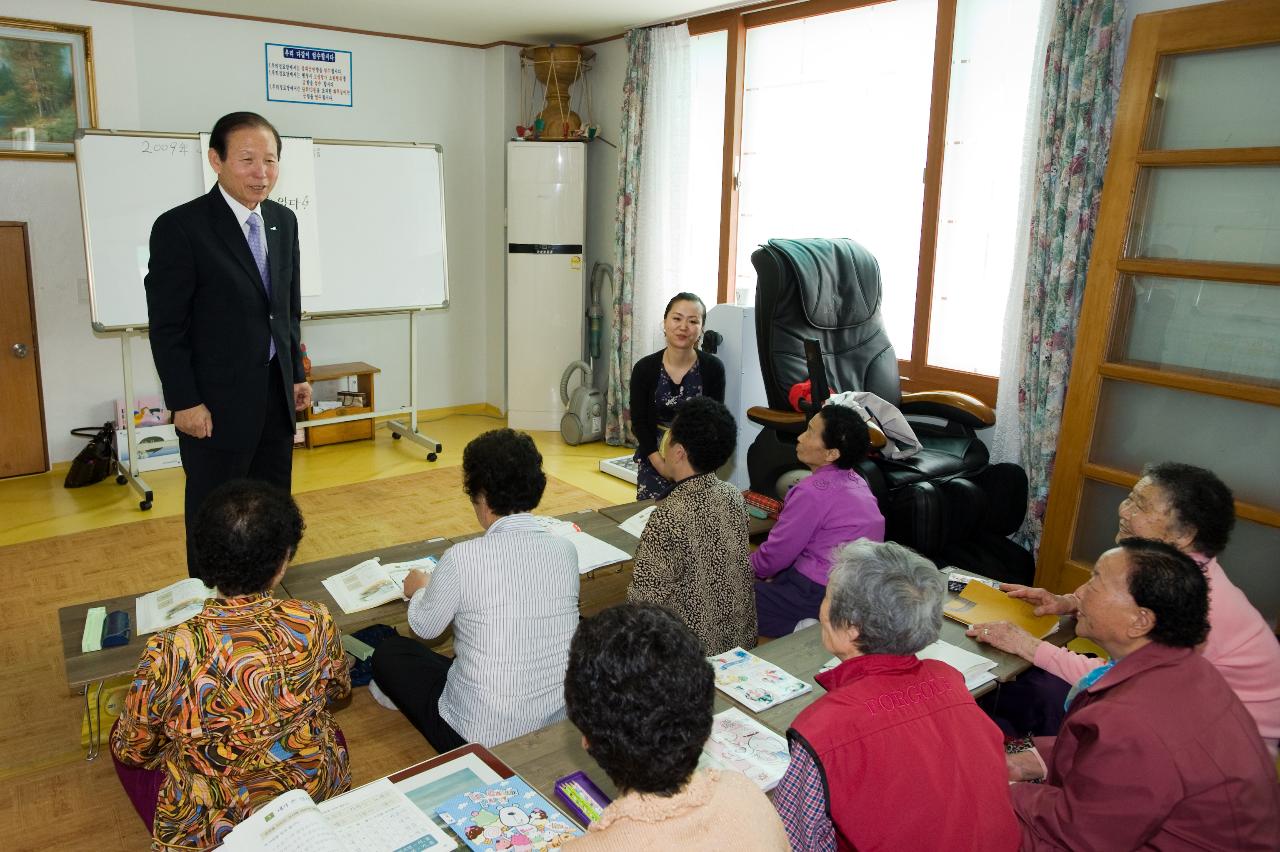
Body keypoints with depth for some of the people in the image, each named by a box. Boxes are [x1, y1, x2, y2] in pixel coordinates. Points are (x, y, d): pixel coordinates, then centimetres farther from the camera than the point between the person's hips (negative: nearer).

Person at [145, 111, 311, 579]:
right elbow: (167, 326, -12)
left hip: (277, 392, 6)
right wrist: (184, 402, -13)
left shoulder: (284, 221, 6)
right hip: (218, 401, -6)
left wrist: (297, 374, 12)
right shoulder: (180, 227, -13)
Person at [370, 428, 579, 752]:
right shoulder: (566, 550, -9)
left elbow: (425, 627, -3)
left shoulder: (463, 559, -22)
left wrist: (420, 589, 19)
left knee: (389, 652, 16)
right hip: (560, 723, 5)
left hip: (483, 736, -5)